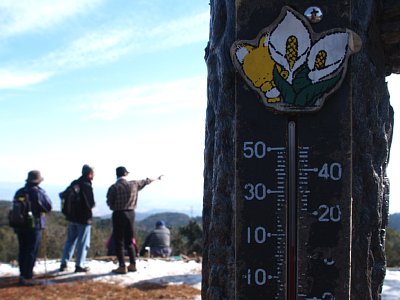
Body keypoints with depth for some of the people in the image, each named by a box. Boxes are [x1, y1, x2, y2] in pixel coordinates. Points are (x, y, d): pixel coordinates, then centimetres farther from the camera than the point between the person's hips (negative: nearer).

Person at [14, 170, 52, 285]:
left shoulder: (19, 192, 7)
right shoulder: (39, 192, -14)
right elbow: (48, 207, -7)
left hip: (20, 226, 6)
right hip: (34, 226, -6)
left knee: (22, 251, 15)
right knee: (32, 252, 0)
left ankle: (22, 275, 22)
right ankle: (27, 277, 0)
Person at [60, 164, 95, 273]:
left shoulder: (74, 184, 5)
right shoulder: (87, 186, -18)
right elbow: (90, 204, -21)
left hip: (72, 218, 7)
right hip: (84, 219, -7)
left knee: (70, 240, 16)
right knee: (83, 243, 3)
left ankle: (64, 263, 19)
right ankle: (79, 265, 5)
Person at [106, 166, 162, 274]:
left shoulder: (114, 187, -12)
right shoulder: (133, 184, 0)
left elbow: (109, 203, -6)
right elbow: (145, 181, 18)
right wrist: (156, 179, 35)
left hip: (118, 214, -5)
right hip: (131, 213, 5)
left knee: (119, 241, 2)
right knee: (129, 241, 15)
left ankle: (122, 266, 0)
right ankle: (133, 264, 20)